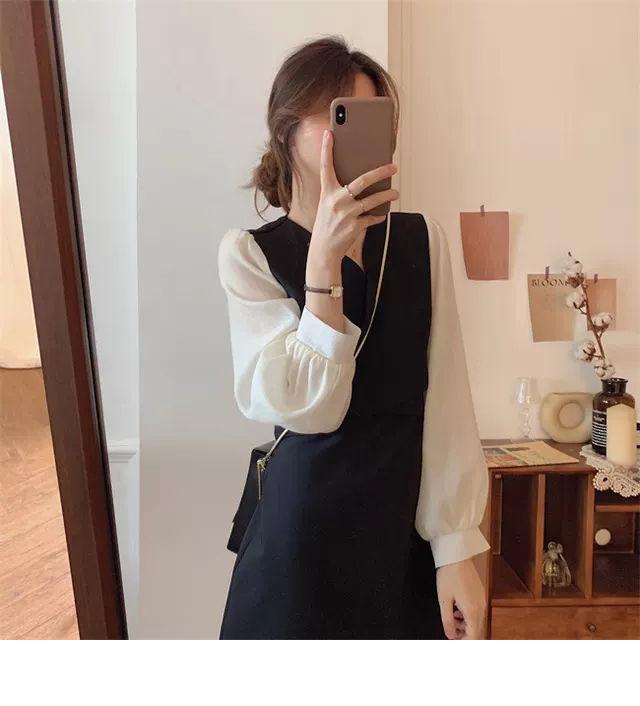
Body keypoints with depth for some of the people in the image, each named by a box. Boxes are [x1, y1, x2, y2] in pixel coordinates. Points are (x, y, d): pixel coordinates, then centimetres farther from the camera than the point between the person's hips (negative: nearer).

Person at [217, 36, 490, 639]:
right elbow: (308, 408, -18)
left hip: (415, 527, 3)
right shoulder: (249, 253, -8)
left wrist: (456, 548, -8)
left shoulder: (421, 239, -2)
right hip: (308, 531, -2)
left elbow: (447, 405, -5)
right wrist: (325, 254, -22)